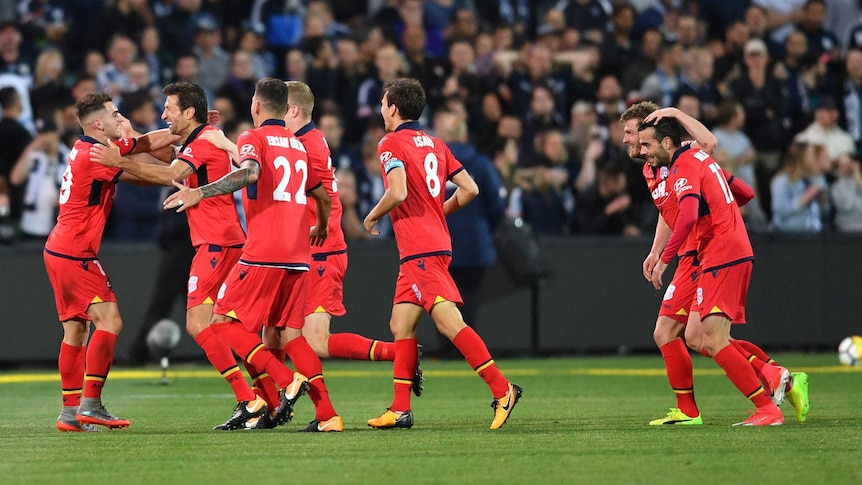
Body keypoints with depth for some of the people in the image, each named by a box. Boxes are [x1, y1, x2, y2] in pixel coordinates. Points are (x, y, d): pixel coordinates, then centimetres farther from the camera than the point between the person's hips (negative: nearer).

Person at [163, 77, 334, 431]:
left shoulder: (255, 138, -2)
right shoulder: (298, 146, 19)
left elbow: (250, 172, -23)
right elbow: (323, 196, 27)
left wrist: (200, 193, -26)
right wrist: (320, 229, 46)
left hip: (263, 255, -7)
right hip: (298, 257, 7)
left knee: (223, 320, 2)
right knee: (287, 333, 11)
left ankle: (286, 382, -13)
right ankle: (327, 412, 0)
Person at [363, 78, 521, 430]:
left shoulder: (391, 144, -7)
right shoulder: (434, 144, 16)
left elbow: (398, 193, -21)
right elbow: (469, 189, 11)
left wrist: (372, 217, -4)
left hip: (420, 251, -9)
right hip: (436, 241, 9)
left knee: (448, 321, -16)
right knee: (401, 325, 11)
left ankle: (502, 389, -23)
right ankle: (400, 410, 10)